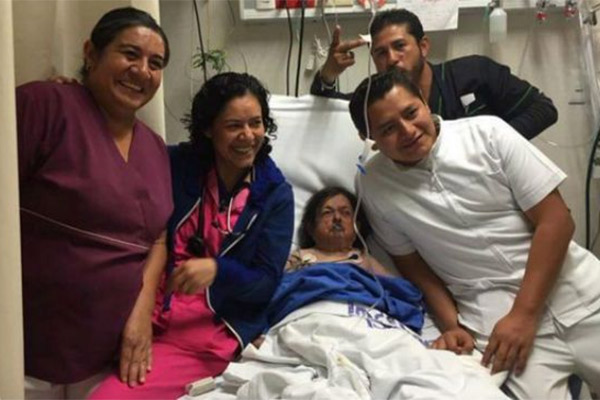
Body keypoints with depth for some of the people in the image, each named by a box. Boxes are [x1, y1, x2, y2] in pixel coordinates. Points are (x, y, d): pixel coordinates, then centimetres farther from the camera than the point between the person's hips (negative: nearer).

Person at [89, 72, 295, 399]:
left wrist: (217, 270, -20)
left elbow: (266, 282, -1)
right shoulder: (176, 164, 6)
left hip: (209, 334, -2)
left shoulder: (276, 194, 2)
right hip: (143, 316, 3)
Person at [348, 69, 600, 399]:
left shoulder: (487, 133, -5)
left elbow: (555, 220, -7)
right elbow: (411, 263, 9)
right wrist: (451, 325, -4)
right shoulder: (374, 185, -1)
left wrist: (524, 313, -12)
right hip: (493, 311, 0)